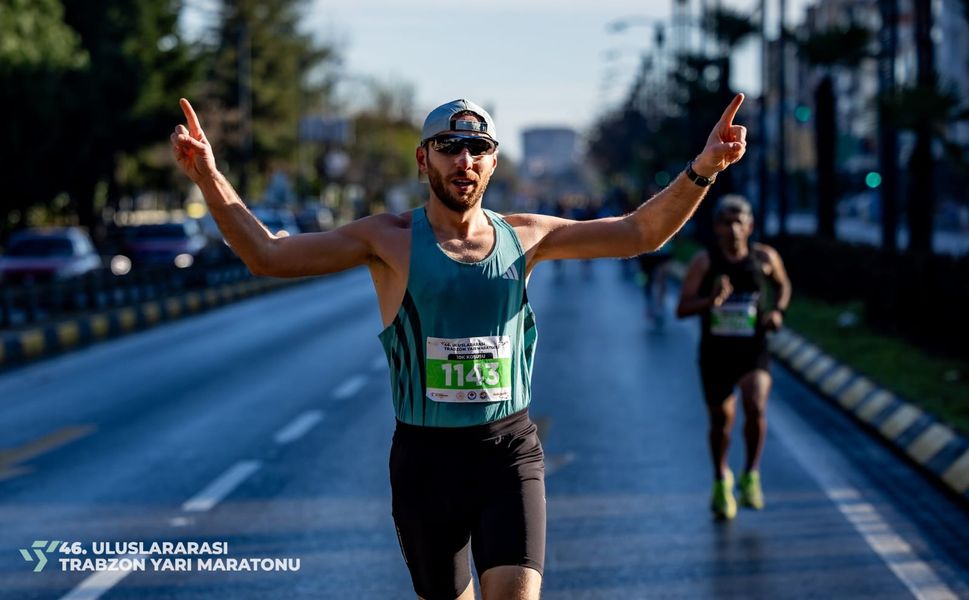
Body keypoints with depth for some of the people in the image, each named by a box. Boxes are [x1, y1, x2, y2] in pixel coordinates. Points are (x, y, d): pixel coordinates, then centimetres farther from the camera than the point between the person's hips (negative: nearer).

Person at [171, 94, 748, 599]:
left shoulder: (525, 236, 4)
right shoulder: (390, 239, -2)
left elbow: (639, 232, 4)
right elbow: (268, 255, -5)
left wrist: (701, 171, -10)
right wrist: (209, 176, -18)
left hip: (510, 451, 1)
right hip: (426, 456, -1)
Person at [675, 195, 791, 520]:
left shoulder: (765, 257, -2)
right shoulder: (704, 261, -8)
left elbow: (783, 285, 19)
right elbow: (682, 308, -12)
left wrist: (778, 311, 1)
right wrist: (711, 300, -30)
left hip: (753, 350, 0)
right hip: (715, 352, 0)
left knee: (756, 408, -23)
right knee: (721, 419, 11)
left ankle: (751, 475, 1)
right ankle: (721, 481, 38)